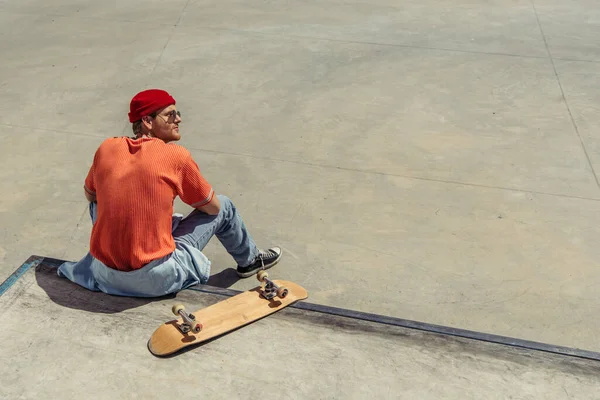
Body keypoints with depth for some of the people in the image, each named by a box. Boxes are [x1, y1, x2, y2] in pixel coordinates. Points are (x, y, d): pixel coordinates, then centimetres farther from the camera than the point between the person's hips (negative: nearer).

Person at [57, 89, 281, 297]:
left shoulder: (107, 148, 1)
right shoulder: (176, 156, -11)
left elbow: (90, 195, 19)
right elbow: (213, 207, 2)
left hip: (104, 272, 5)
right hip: (155, 280, -4)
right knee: (223, 206, 10)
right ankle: (249, 260, 37)